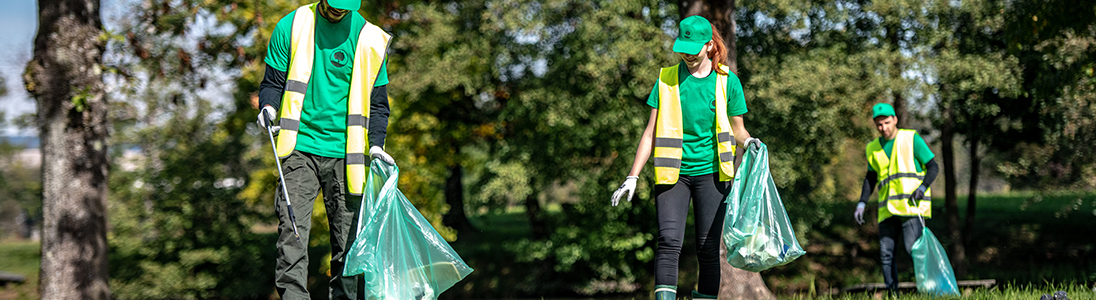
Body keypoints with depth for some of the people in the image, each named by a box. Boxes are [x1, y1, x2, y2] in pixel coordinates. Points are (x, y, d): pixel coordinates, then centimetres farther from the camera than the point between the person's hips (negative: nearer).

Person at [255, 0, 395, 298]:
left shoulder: (369, 39, 4)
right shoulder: (292, 27, 3)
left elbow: (377, 102, 10)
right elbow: (273, 81, 11)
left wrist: (376, 144, -4)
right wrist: (268, 106, -11)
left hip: (344, 153, 1)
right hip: (301, 146, 0)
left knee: (347, 238, 2)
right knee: (291, 229, -13)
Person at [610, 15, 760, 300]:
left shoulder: (727, 81, 3)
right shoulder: (667, 79, 4)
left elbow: (737, 129, 11)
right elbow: (652, 131, 6)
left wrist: (749, 141, -13)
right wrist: (633, 177, 2)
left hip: (711, 172, 0)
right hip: (673, 173, 0)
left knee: (707, 247, -1)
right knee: (669, 242, -13)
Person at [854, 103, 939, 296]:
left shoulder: (912, 139, 3)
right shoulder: (873, 149, 16)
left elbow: (933, 167, 2)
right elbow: (870, 178, 24)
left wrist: (922, 188, -15)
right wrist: (861, 204, 12)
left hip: (911, 205, -5)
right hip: (888, 209, 5)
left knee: (914, 249, -16)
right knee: (886, 254, 0)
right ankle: (892, 295, 6)